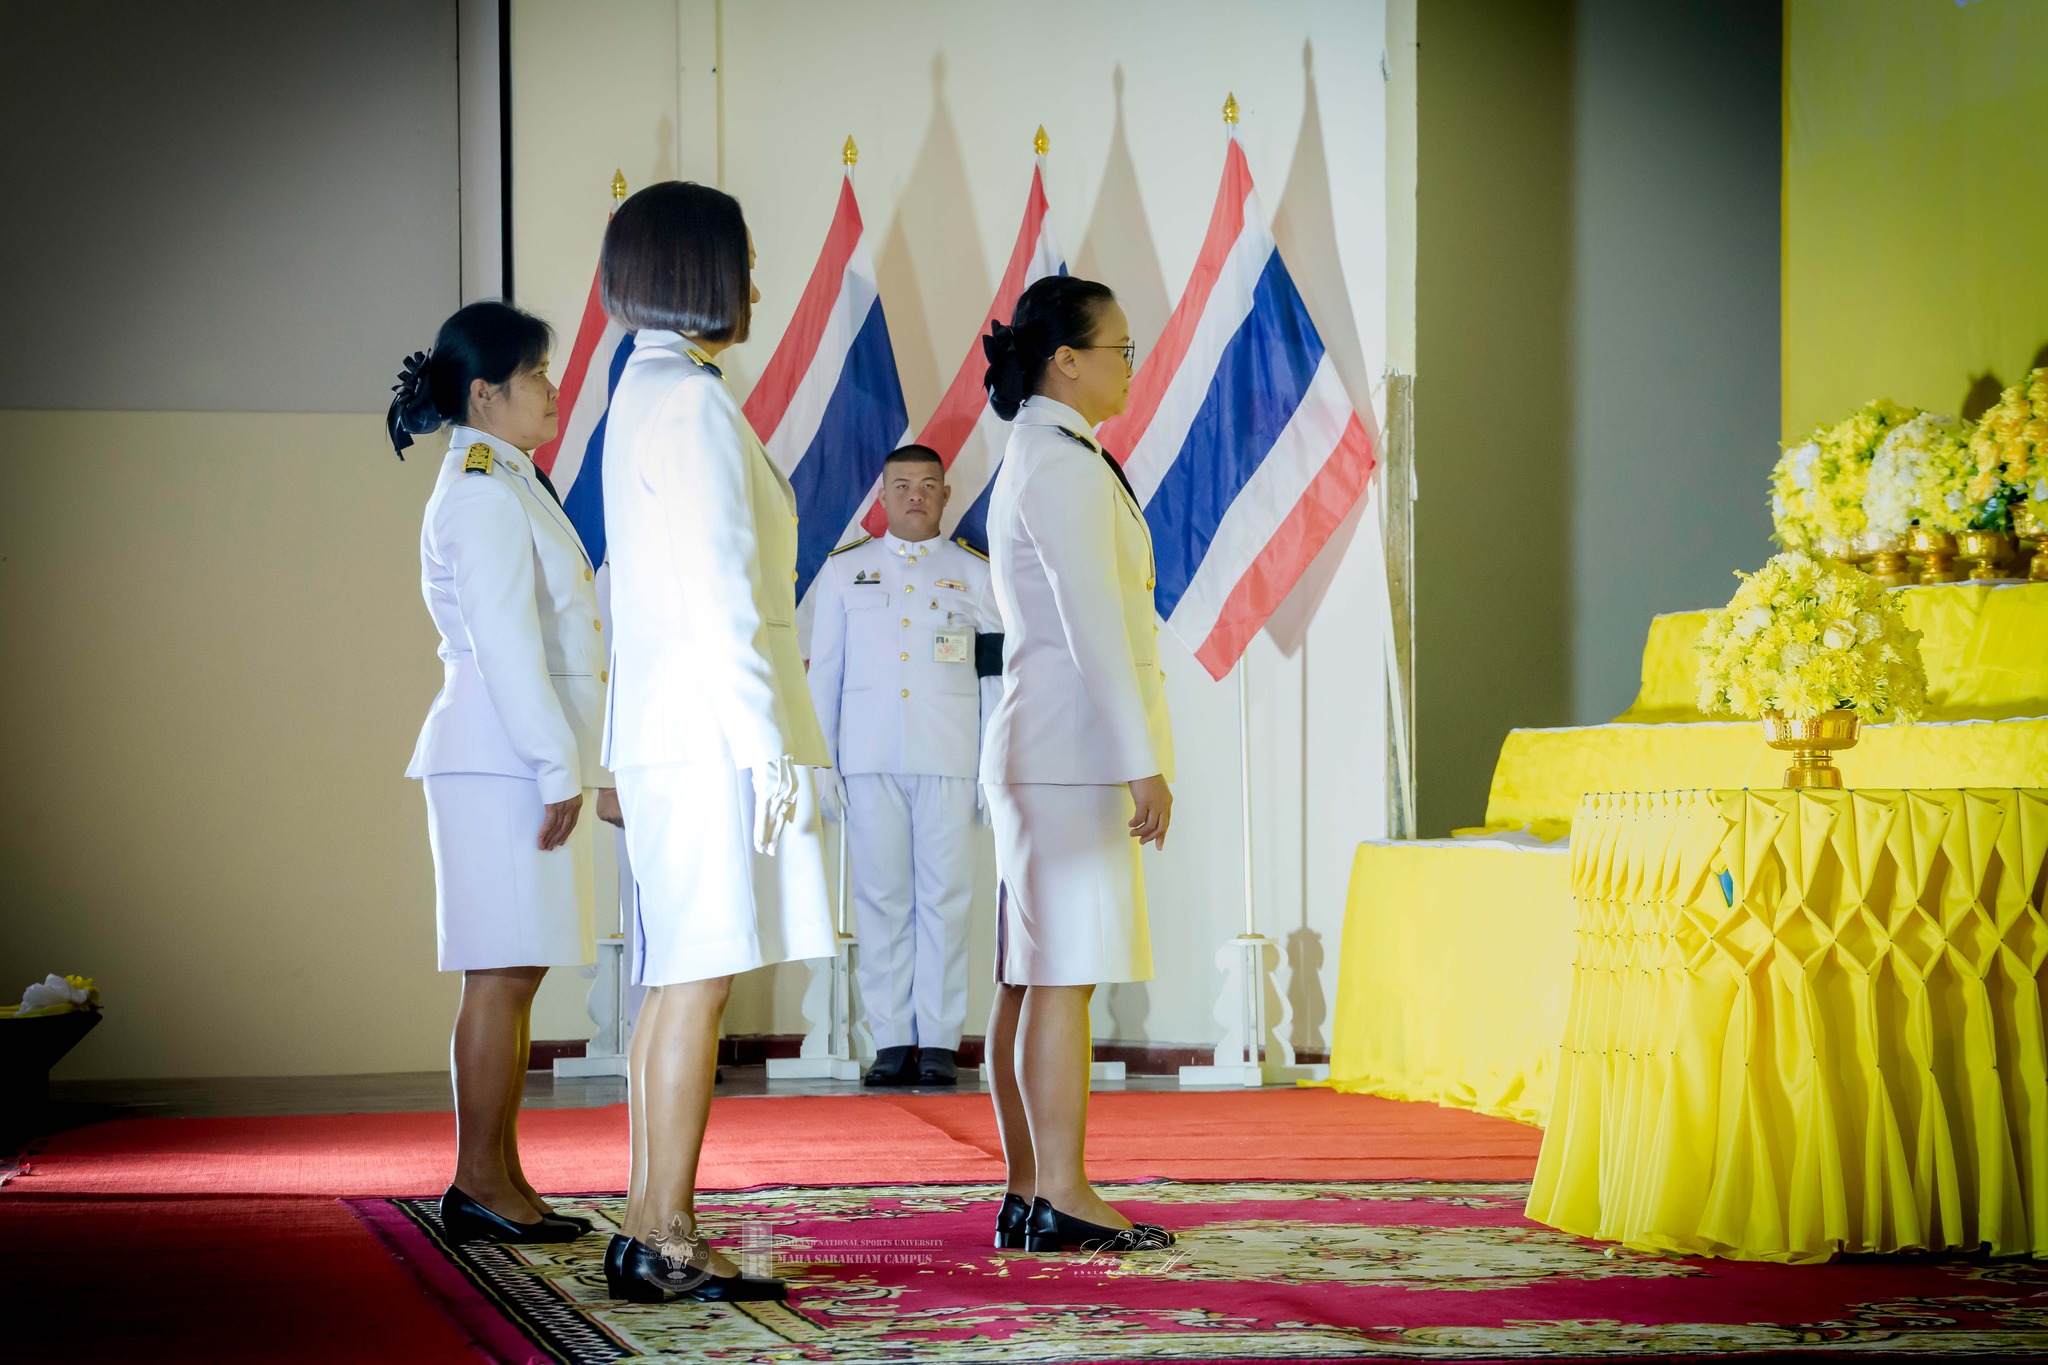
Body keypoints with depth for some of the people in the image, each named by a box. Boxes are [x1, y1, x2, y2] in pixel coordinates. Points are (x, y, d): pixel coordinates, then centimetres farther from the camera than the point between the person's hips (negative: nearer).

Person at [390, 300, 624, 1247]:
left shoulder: (508, 486, 21)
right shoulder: (483, 494, -12)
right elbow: (505, 643, -18)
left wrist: (591, 761, 22)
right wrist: (559, 767, -18)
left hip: (521, 758, 10)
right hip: (502, 756, -10)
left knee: (515, 972, 9)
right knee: (502, 971, -8)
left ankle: (500, 1180, 12)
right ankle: (478, 1185, -5)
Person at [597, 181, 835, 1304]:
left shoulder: (647, 395, 18)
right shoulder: (691, 403, -13)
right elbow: (719, 598, -18)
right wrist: (770, 749, -19)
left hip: (669, 729, 10)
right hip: (714, 726, -10)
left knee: (676, 982, 10)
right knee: (700, 980, -9)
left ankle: (649, 1231, 13)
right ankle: (667, 1243, -8)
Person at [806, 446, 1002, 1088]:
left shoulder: (974, 574, 11)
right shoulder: (845, 570, 13)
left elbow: (995, 677, 10)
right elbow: (823, 670, 12)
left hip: (949, 762, -1)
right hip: (870, 762, 1)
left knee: (945, 901, -4)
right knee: (882, 900, -1)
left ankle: (939, 1043, -1)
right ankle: (892, 1042, 2)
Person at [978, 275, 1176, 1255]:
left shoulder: (1036, 459, 19)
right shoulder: (1065, 466, -13)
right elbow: (1093, 626, -19)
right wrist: (1144, 764, -19)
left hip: (1039, 751, 10)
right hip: (1077, 751, -10)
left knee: (1032, 977, 8)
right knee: (1063, 975, -10)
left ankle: (1029, 1194, 10)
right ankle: (1062, 1199, -9)